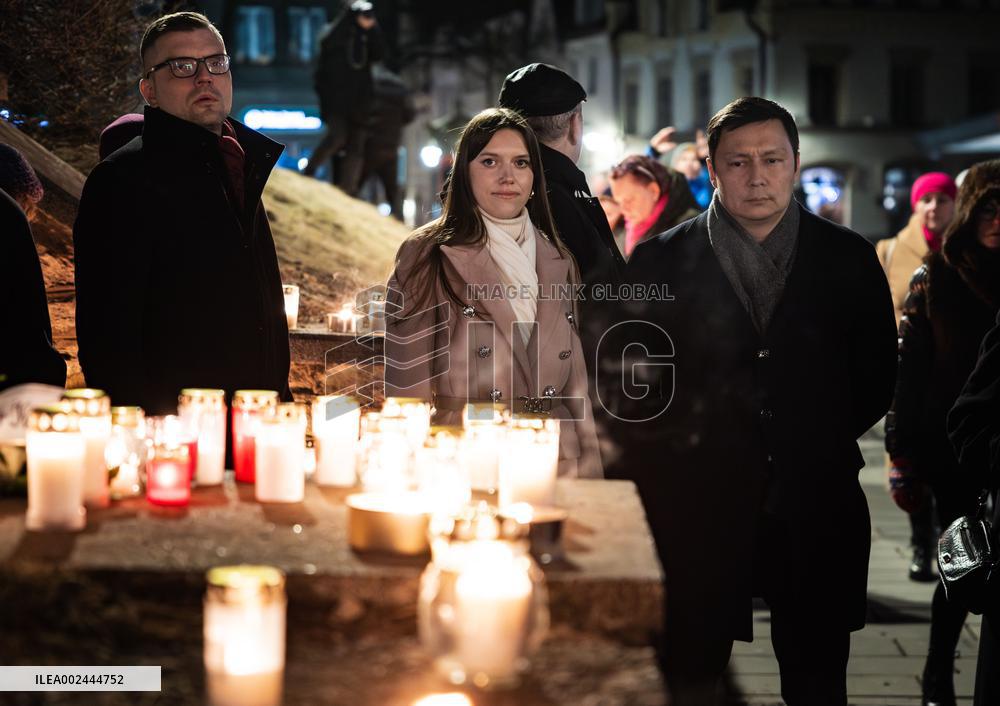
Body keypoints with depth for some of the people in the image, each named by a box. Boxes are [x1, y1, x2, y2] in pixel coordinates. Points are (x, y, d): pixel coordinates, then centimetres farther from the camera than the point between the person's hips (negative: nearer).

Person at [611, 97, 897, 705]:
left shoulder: (849, 259, 5)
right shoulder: (661, 261, 1)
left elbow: (877, 379, 11)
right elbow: (632, 382, 2)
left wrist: (821, 441, 6)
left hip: (817, 512, 1)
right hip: (698, 511, -1)